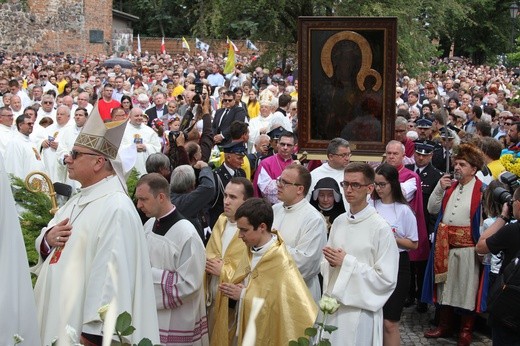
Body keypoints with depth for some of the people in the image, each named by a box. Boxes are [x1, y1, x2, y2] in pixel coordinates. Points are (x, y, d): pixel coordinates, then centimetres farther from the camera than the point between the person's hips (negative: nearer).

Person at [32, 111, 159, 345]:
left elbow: (112, 275, -24)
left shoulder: (116, 208, -19)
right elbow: (45, 245, 18)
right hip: (56, 316, 9)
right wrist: (47, 238, -6)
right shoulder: (79, 200, 12)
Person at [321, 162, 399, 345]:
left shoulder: (380, 228, -11)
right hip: (333, 304, 5)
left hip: (360, 310, -5)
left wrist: (347, 262, -15)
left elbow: (387, 279, -15)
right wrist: (330, 263, -7)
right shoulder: (338, 222, 8)